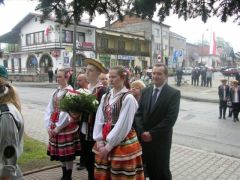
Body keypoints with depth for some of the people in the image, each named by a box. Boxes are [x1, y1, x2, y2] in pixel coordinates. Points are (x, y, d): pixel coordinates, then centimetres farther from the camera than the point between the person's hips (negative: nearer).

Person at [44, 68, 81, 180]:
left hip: (66, 128, -7)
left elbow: (67, 112, -17)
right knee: (60, 153, 16)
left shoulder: (70, 92, -12)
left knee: (68, 154, 3)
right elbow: (49, 110, 8)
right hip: (54, 128, 7)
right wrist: (49, 126, -1)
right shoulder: (55, 92, 10)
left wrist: (58, 127, -14)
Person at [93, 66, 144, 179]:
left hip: (122, 142, -6)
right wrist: (99, 141, -6)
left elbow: (123, 125, -17)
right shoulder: (105, 96, 7)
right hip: (104, 142, 6)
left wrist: (109, 145, -15)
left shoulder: (128, 98, -13)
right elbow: (99, 120, 3)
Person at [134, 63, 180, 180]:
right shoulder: (145, 91, 7)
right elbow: (138, 113, 4)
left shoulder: (174, 93, -9)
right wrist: (142, 132, -10)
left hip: (161, 140, -4)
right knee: (150, 169, 16)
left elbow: (171, 118, -16)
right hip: (144, 138, 4)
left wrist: (152, 133, -17)